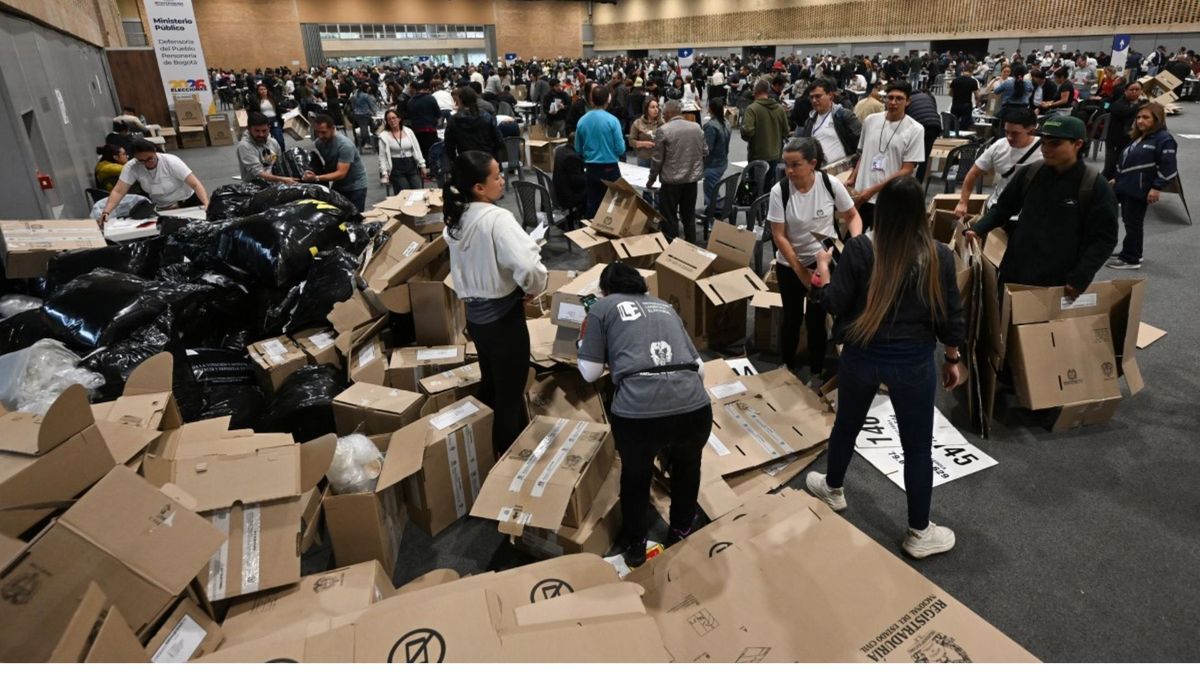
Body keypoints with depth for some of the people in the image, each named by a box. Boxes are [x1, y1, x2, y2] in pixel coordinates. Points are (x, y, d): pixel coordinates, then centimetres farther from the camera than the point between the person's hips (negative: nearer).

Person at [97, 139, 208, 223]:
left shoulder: (171, 162, -22)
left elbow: (196, 184, -29)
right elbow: (118, 191, -18)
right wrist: (106, 212, -35)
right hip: (161, 209, 3)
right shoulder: (131, 167, -15)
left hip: (188, 203, -2)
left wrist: (207, 205, -46)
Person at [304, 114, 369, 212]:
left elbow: (341, 173, -31)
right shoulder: (317, 143, -6)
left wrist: (316, 178, -41)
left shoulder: (345, 145, -26)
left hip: (355, 187, -6)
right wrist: (308, 173, -24)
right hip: (337, 185, 6)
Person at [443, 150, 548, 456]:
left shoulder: (455, 218, 2)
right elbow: (527, 267, -35)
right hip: (503, 316, -8)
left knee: (490, 385, 26)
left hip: (474, 313, 9)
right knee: (510, 396, 7)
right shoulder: (497, 218, -23)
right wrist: (534, 287, -16)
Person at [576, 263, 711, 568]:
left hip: (637, 413, -3)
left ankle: (635, 545, 47)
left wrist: (583, 341, 33)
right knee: (686, 464, 36)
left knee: (635, 473, 30)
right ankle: (680, 532, 52)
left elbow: (590, 373, 14)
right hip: (695, 409, 3)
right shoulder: (665, 306, 27)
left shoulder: (602, 307, 15)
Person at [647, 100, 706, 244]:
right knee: (689, 216, 16)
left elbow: (657, 159, -8)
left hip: (672, 180, -5)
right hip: (692, 178, 5)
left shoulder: (663, 130, -11)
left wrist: (651, 179, 4)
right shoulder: (697, 127, 4)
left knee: (670, 218, 4)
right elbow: (705, 151, 10)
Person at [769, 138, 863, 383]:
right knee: (792, 317, 13)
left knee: (817, 318, 4)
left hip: (825, 260, 0)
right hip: (789, 264, 0)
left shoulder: (831, 184, -16)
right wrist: (801, 271, -19)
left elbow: (852, 216, -1)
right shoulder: (779, 191, -18)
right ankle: (787, 367, 35)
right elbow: (779, 236, -15)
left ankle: (817, 372, 25)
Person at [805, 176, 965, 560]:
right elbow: (949, 316, -3)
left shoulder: (859, 249, -13)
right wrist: (953, 359, 12)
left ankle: (832, 489, 46)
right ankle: (919, 533, 25)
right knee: (917, 446, 12)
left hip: (862, 356, 1)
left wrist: (823, 268, 8)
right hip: (914, 362, 0)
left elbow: (835, 304, -9)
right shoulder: (939, 256, -9)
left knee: (847, 425, 24)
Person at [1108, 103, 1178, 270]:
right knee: (1128, 221, 16)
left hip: (1139, 190, -9)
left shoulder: (1164, 139, -12)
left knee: (1133, 223, -2)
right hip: (1126, 186, 9)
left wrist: (1157, 188, -19)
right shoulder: (1138, 137, 15)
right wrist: (1118, 179, 23)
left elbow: (1168, 167, -16)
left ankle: (1130, 259, 6)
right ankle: (1132, 253, 28)